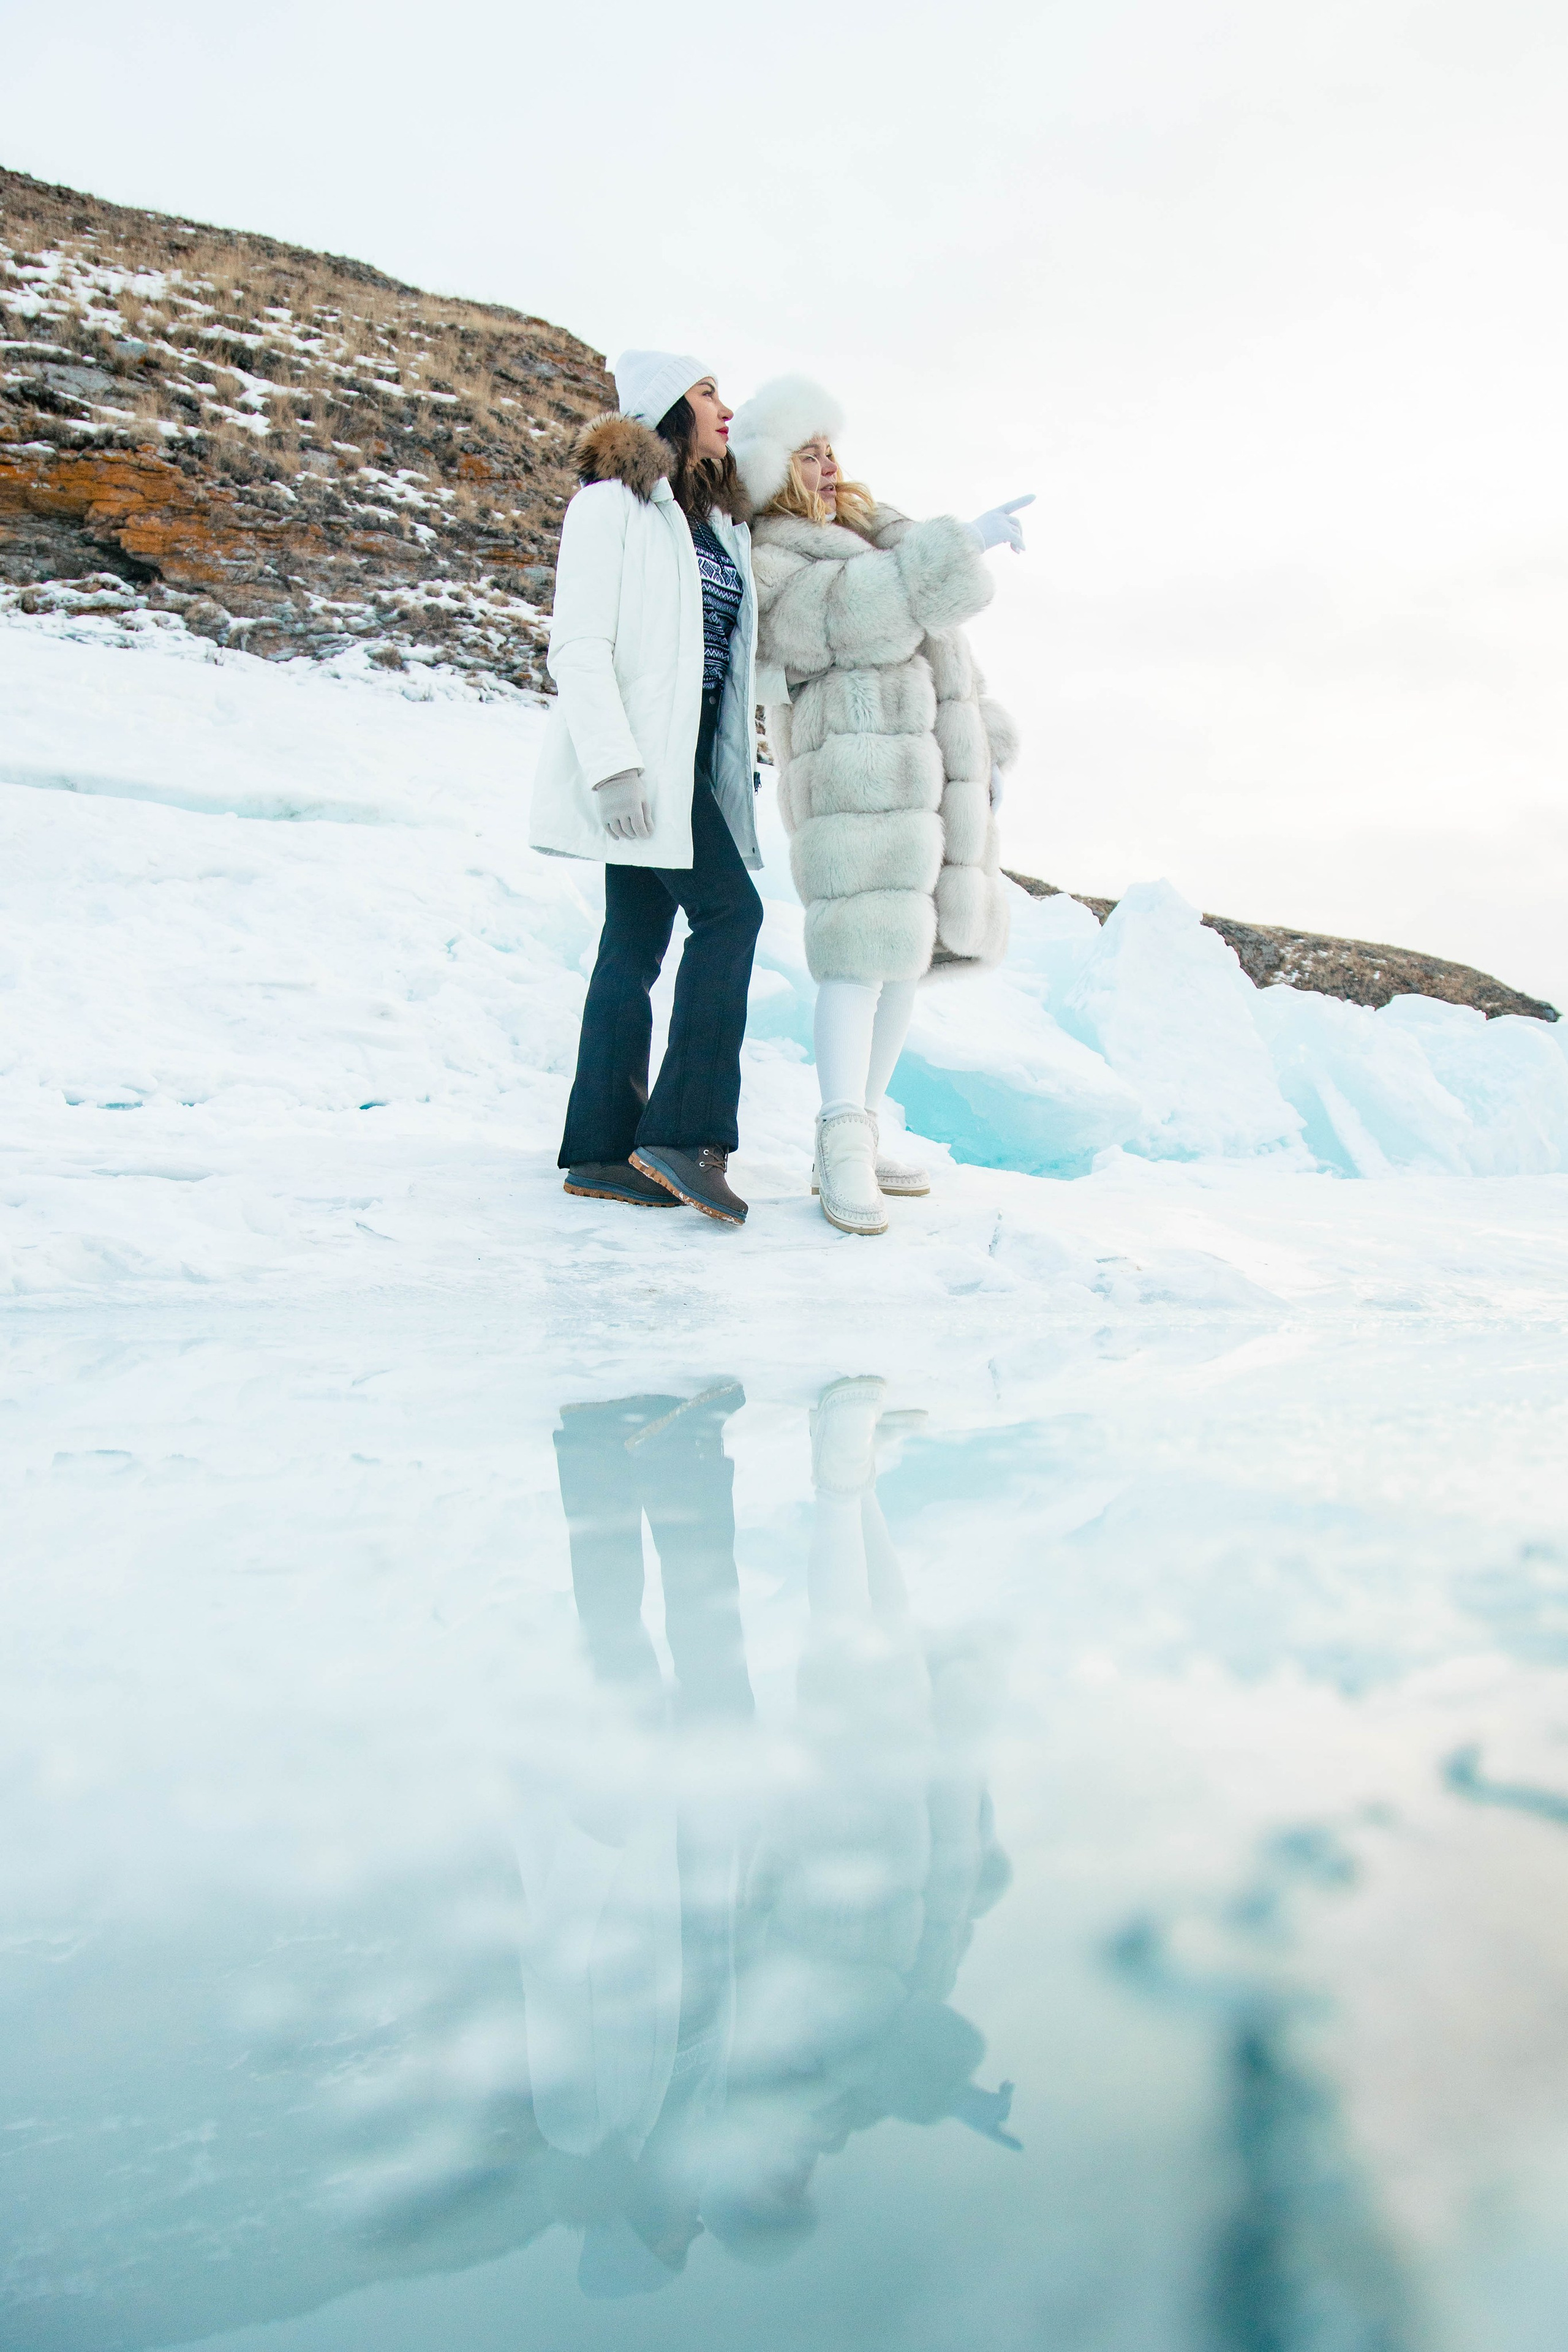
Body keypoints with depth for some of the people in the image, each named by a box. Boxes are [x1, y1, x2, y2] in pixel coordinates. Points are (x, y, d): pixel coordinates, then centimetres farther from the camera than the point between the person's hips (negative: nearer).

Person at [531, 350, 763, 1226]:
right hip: (638, 754, -8)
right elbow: (580, 644, -13)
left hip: (686, 755, 8)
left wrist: (738, 761, 17)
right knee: (730, 909, -16)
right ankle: (685, 1133, -15)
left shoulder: (718, 521, 21)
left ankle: (602, 1151, 6)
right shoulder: (612, 503, -4)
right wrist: (613, 761, -21)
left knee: (638, 941, 4)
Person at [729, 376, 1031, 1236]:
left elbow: (940, 639, 26)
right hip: (855, 770, -8)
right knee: (864, 946, -17)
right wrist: (964, 543, -17)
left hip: (936, 768, 8)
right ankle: (843, 1157, -15)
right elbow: (870, 610, -19)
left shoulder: (870, 525, 24)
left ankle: (857, 1140, 10)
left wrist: (987, 742, 21)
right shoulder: (767, 569, -2)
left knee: (906, 949, 5)